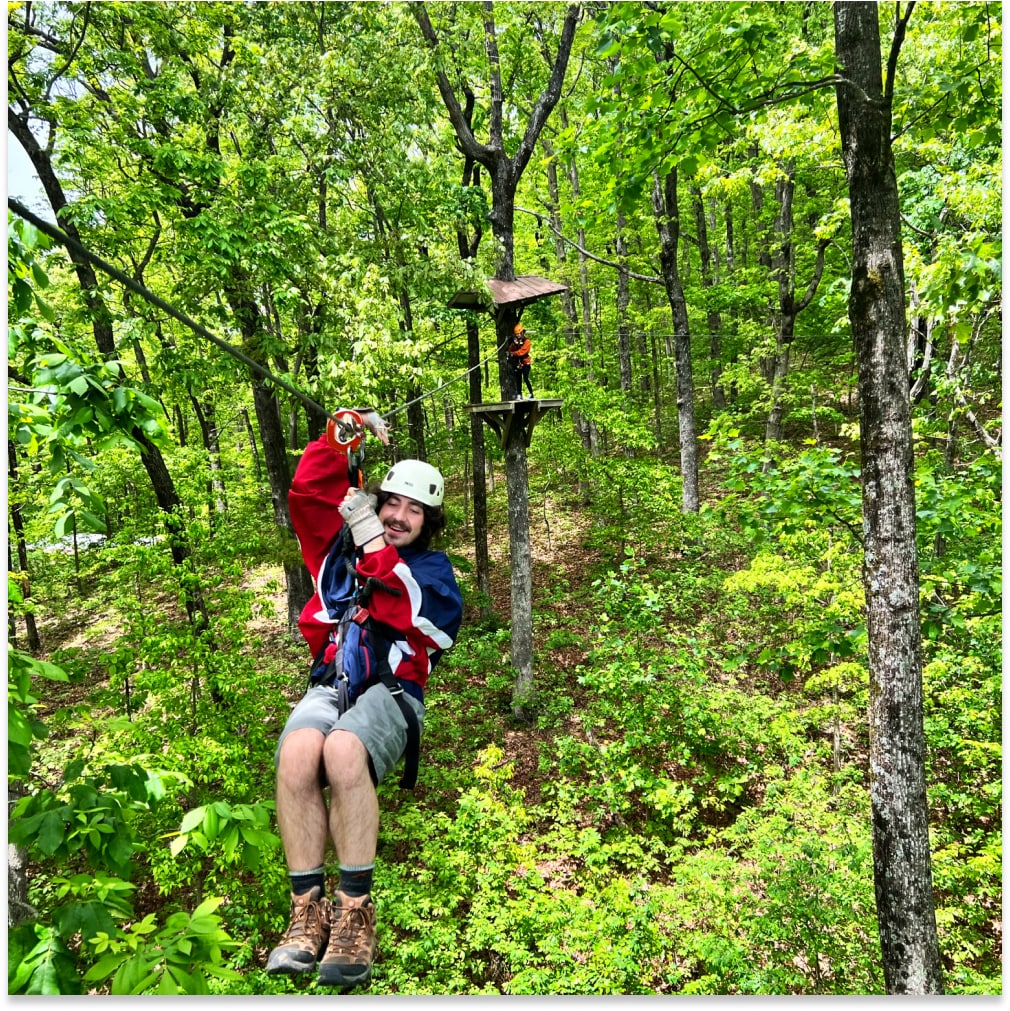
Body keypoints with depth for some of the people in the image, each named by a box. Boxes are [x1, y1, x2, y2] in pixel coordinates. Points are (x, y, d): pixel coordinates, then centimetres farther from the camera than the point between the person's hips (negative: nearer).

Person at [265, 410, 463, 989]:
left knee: (343, 748, -37)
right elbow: (307, 493, 11)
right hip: (331, 684, 3)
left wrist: (372, 538, -10)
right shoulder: (342, 543, 21)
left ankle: (355, 909, -25)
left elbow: (403, 610, -10)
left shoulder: (433, 568, 11)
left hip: (392, 691, -2)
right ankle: (308, 908, -21)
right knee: (297, 751, -33)